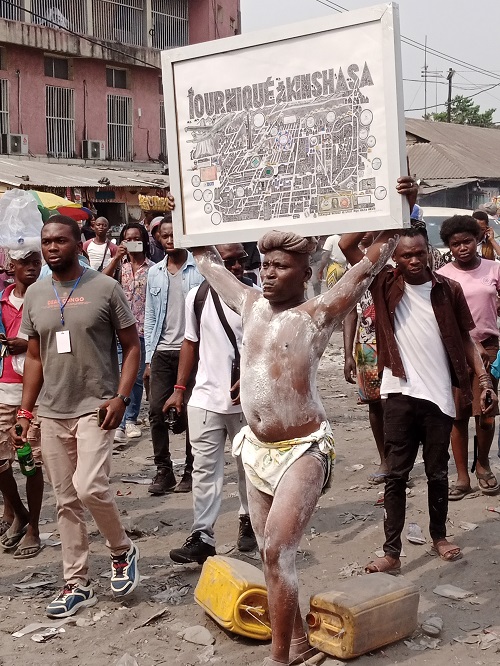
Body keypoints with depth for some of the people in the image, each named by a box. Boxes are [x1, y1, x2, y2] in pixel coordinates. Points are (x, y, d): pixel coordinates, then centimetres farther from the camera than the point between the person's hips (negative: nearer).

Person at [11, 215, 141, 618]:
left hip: (95, 407, -5)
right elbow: (34, 357, 13)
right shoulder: (35, 295, 7)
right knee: (66, 501, 9)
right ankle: (77, 585, 20)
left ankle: (123, 551, 10)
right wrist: (25, 412, 8)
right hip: (52, 412, 5)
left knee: (90, 487, -18)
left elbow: (131, 346, -3)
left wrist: (121, 397, -14)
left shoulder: (105, 288, -6)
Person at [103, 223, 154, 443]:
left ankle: (131, 420, 24)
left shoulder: (152, 268, 2)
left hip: (142, 330, 0)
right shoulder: (118, 264, 6)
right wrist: (117, 257, -17)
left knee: (137, 377, 10)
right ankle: (118, 424, -5)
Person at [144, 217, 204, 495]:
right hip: (162, 352, 4)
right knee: (157, 412, 2)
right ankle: (164, 471, 12)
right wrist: (148, 358, 9)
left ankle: (191, 472, 16)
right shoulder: (155, 272, 11)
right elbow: (150, 316, 13)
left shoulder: (199, 269, -4)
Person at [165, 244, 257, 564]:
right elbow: (191, 343, 11)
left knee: (250, 464, 14)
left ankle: (249, 522, 33)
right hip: (205, 398, 2)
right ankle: (202, 537, 4)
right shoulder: (198, 296, 2)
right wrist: (179, 388, 9)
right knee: (205, 469, 1)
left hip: (246, 399, -1)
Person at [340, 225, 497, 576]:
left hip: (439, 395, 1)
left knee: (438, 472, 14)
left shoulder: (449, 290, 2)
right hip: (400, 395, -1)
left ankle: (439, 535, 34)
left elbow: (465, 339, 6)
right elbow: (347, 245, -9)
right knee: (396, 474, 3)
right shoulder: (385, 284, -1)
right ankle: (392, 552, 8)